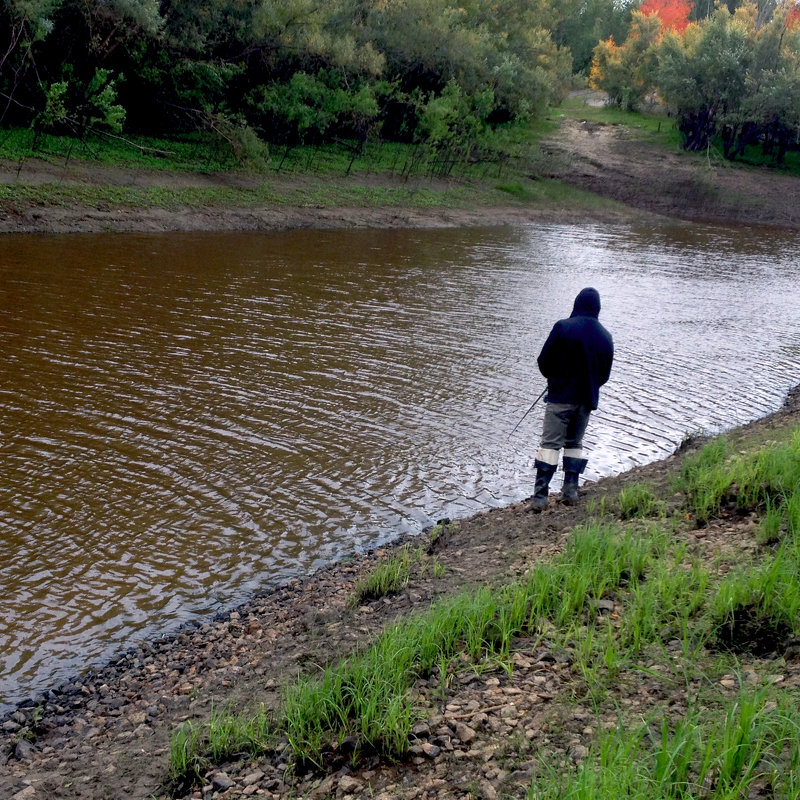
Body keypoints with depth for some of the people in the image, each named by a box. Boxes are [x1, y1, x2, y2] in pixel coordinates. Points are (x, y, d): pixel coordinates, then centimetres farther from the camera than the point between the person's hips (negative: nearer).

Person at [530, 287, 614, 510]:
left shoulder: (563, 327, -11)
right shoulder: (605, 336, 4)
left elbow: (544, 362, -8)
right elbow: (604, 374, 10)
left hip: (560, 397, -4)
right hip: (587, 400, 4)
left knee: (550, 444, -3)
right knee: (575, 443, 18)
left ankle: (540, 496, -8)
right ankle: (570, 491, 15)